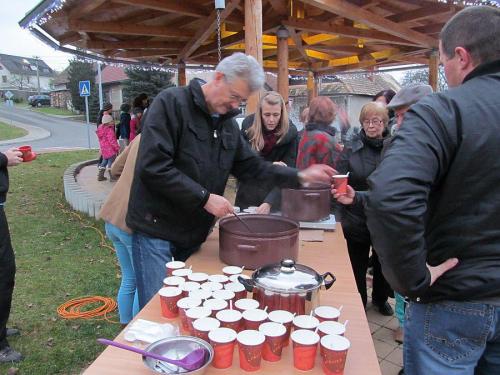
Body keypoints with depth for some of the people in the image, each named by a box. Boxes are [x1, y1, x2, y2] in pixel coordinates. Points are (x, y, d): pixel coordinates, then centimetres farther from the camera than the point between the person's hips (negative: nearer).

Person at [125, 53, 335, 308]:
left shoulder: (228, 123, 10)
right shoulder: (171, 103, -13)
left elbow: (251, 166, 12)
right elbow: (153, 166, -22)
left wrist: (300, 177, 2)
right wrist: (204, 198, -20)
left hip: (193, 234, 7)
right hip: (157, 230, -6)